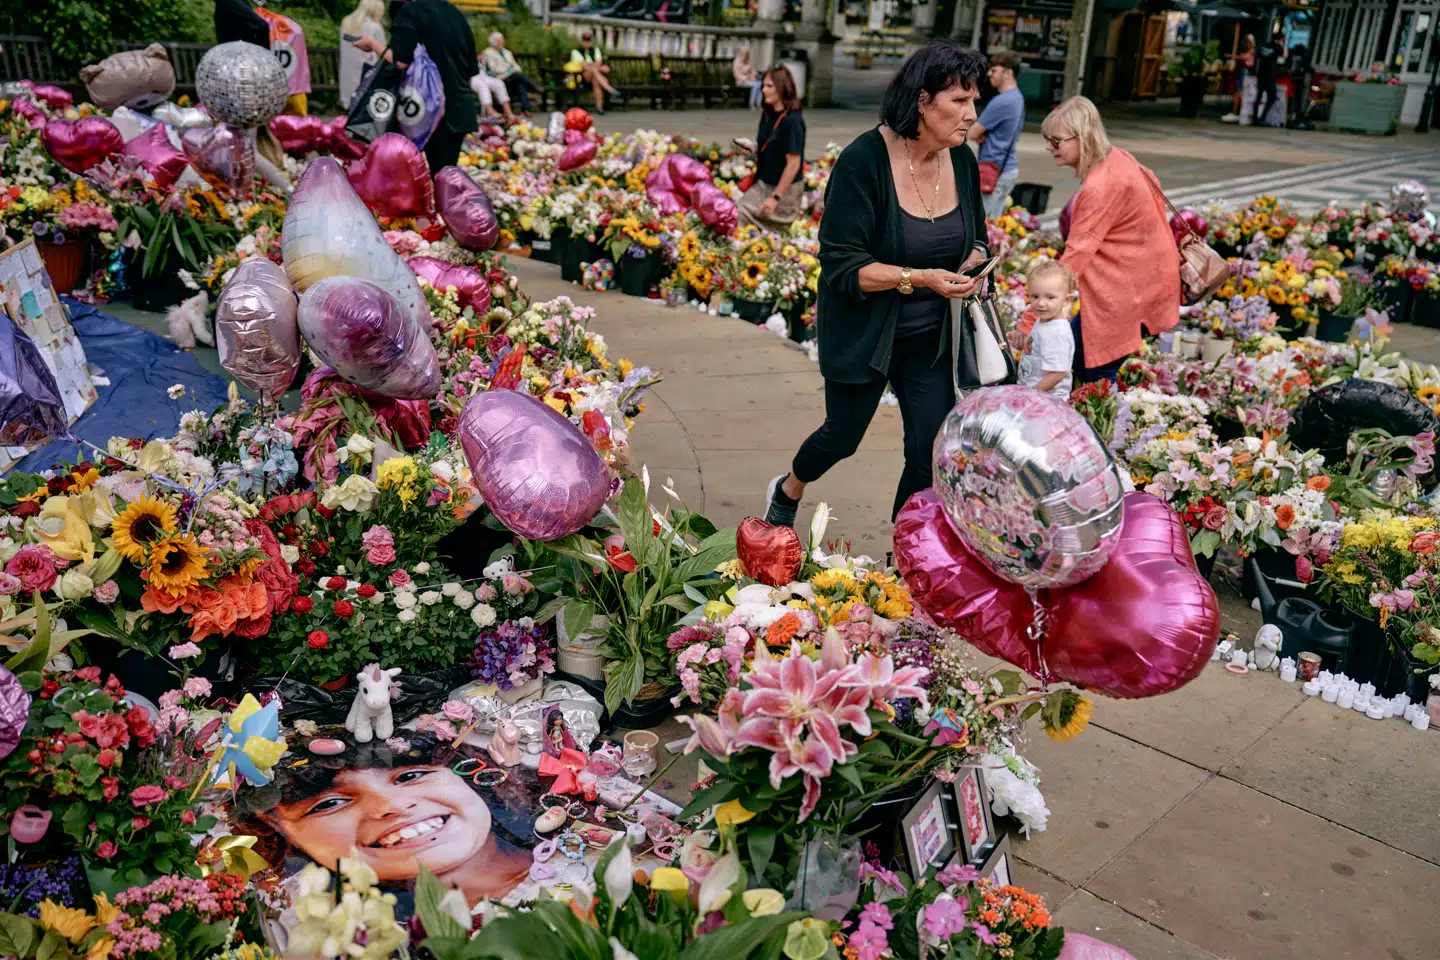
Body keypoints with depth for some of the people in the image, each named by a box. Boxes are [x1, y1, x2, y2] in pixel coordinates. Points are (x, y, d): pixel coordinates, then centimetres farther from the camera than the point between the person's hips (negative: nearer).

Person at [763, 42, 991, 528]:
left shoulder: (962, 160, -3)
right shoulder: (863, 162, -21)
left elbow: (975, 237, 12)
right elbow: (842, 265, -22)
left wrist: (972, 265, -11)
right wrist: (919, 278, -33)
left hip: (932, 338, 5)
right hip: (864, 332, -4)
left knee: (931, 454, 2)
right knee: (843, 436, 13)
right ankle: (788, 491, 46)